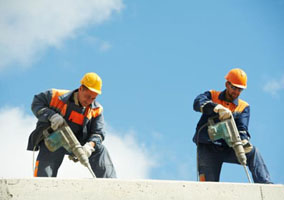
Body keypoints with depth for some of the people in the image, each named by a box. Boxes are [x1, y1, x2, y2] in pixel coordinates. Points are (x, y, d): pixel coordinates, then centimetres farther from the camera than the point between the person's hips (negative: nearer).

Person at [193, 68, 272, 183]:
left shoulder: (243, 107, 12)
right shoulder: (212, 96, 8)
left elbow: (242, 127, -5)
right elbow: (197, 103, -15)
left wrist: (244, 141, -29)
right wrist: (217, 108, -34)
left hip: (226, 149, 1)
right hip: (207, 147, -1)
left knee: (253, 152, -24)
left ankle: (265, 184, -33)